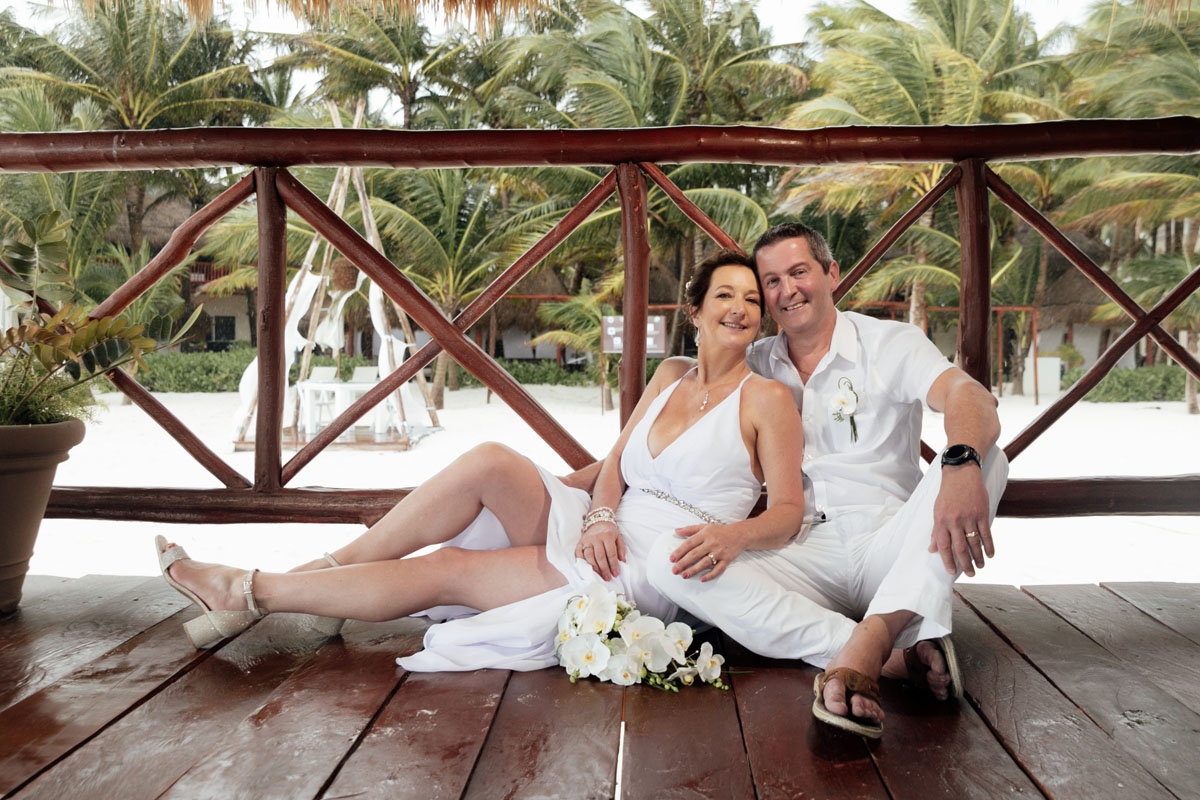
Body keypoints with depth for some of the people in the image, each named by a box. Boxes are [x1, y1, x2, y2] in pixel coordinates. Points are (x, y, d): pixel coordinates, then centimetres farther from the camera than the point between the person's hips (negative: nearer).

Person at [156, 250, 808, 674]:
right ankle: (327, 568, -10)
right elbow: (617, 460, 8)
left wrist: (731, 536, -26)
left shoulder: (766, 399, -2)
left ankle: (249, 591, -3)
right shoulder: (671, 374, 14)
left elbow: (789, 509, -6)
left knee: (443, 571, -13)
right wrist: (601, 516, -12)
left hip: (654, 571, -5)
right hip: (606, 535, 5)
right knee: (490, 463, -22)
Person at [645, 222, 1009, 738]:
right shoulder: (755, 367, 14)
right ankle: (893, 654, -34)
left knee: (984, 458, -27)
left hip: (886, 548, -1)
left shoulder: (890, 344, 3)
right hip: (802, 557, 2)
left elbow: (970, 396, -18)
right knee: (669, 560, -25)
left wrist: (962, 464, -41)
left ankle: (867, 642, -44)